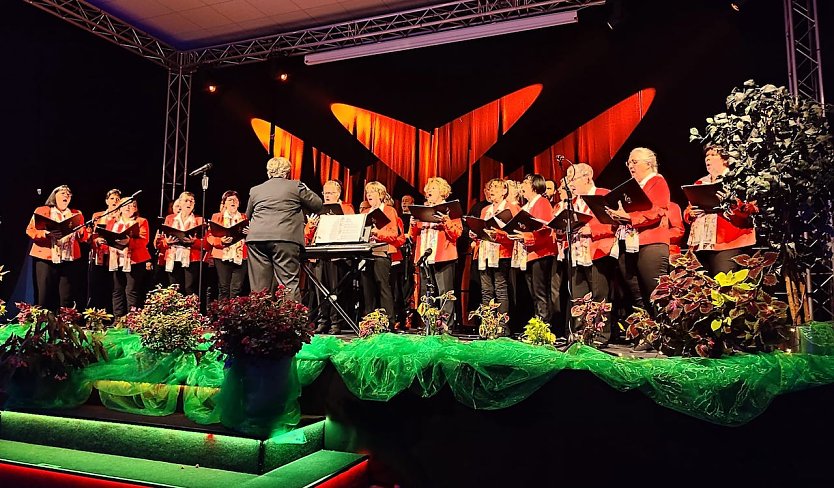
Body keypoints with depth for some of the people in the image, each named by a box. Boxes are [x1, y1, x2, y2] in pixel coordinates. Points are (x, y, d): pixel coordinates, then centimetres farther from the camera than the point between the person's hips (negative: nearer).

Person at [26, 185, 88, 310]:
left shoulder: (76, 214, 17)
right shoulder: (41, 211, 10)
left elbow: (84, 237, 12)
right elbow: (30, 231, 1)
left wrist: (81, 231, -11)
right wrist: (46, 233, -18)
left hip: (69, 260, 2)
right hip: (46, 259, -2)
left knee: (66, 299, -2)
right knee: (45, 297, -4)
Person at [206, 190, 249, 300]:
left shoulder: (244, 218, 18)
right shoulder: (216, 217, 15)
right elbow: (209, 236, 5)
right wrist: (221, 240, -14)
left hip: (240, 257, 1)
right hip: (222, 257, -1)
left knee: (236, 290, -6)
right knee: (224, 289, -5)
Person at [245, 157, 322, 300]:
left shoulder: (255, 190, 19)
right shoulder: (296, 186, 7)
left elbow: (248, 215, 29)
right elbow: (317, 205, 12)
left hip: (256, 238, 4)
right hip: (285, 238, -3)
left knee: (259, 286, 7)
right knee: (289, 284, -5)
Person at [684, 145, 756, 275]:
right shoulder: (700, 183, 23)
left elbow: (752, 208, -3)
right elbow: (686, 212, 24)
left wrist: (732, 204, -22)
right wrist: (690, 213, 0)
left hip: (726, 244, -5)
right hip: (701, 243, 5)